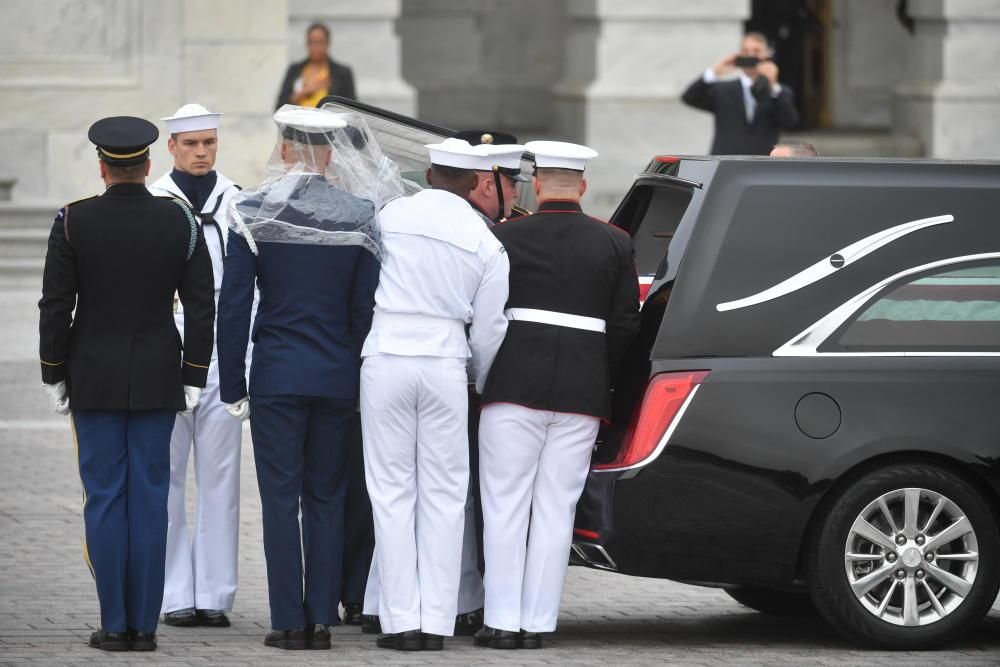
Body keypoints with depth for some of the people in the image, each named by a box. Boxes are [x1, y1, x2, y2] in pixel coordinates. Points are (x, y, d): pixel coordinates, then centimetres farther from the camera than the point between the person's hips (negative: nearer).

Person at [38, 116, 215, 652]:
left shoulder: (73, 221, -7)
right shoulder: (180, 221, -2)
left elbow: (55, 306, -6)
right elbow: (201, 306, -1)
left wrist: (53, 374, 4)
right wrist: (193, 376, 6)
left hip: (94, 380, -1)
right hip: (158, 381, 1)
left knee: (104, 498, 2)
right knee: (150, 498, 4)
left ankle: (114, 625, 1)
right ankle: (144, 624, 3)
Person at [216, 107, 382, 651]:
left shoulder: (254, 212, -5)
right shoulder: (359, 217, -1)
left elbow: (233, 305, -5)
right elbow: (366, 307, 2)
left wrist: (232, 385, 1)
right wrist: (357, 372, 11)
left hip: (276, 376, -2)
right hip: (338, 377, 2)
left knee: (280, 499, 1)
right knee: (327, 499, 9)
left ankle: (288, 621, -1)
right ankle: (322, 618, 8)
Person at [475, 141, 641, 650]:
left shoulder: (505, 237, -3)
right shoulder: (615, 244, 5)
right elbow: (625, 325, 6)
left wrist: (483, 374, 14)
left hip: (514, 385, -2)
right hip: (583, 393, 2)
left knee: (505, 506, 3)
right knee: (555, 510, 6)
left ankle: (503, 621, 0)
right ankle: (537, 622, 5)